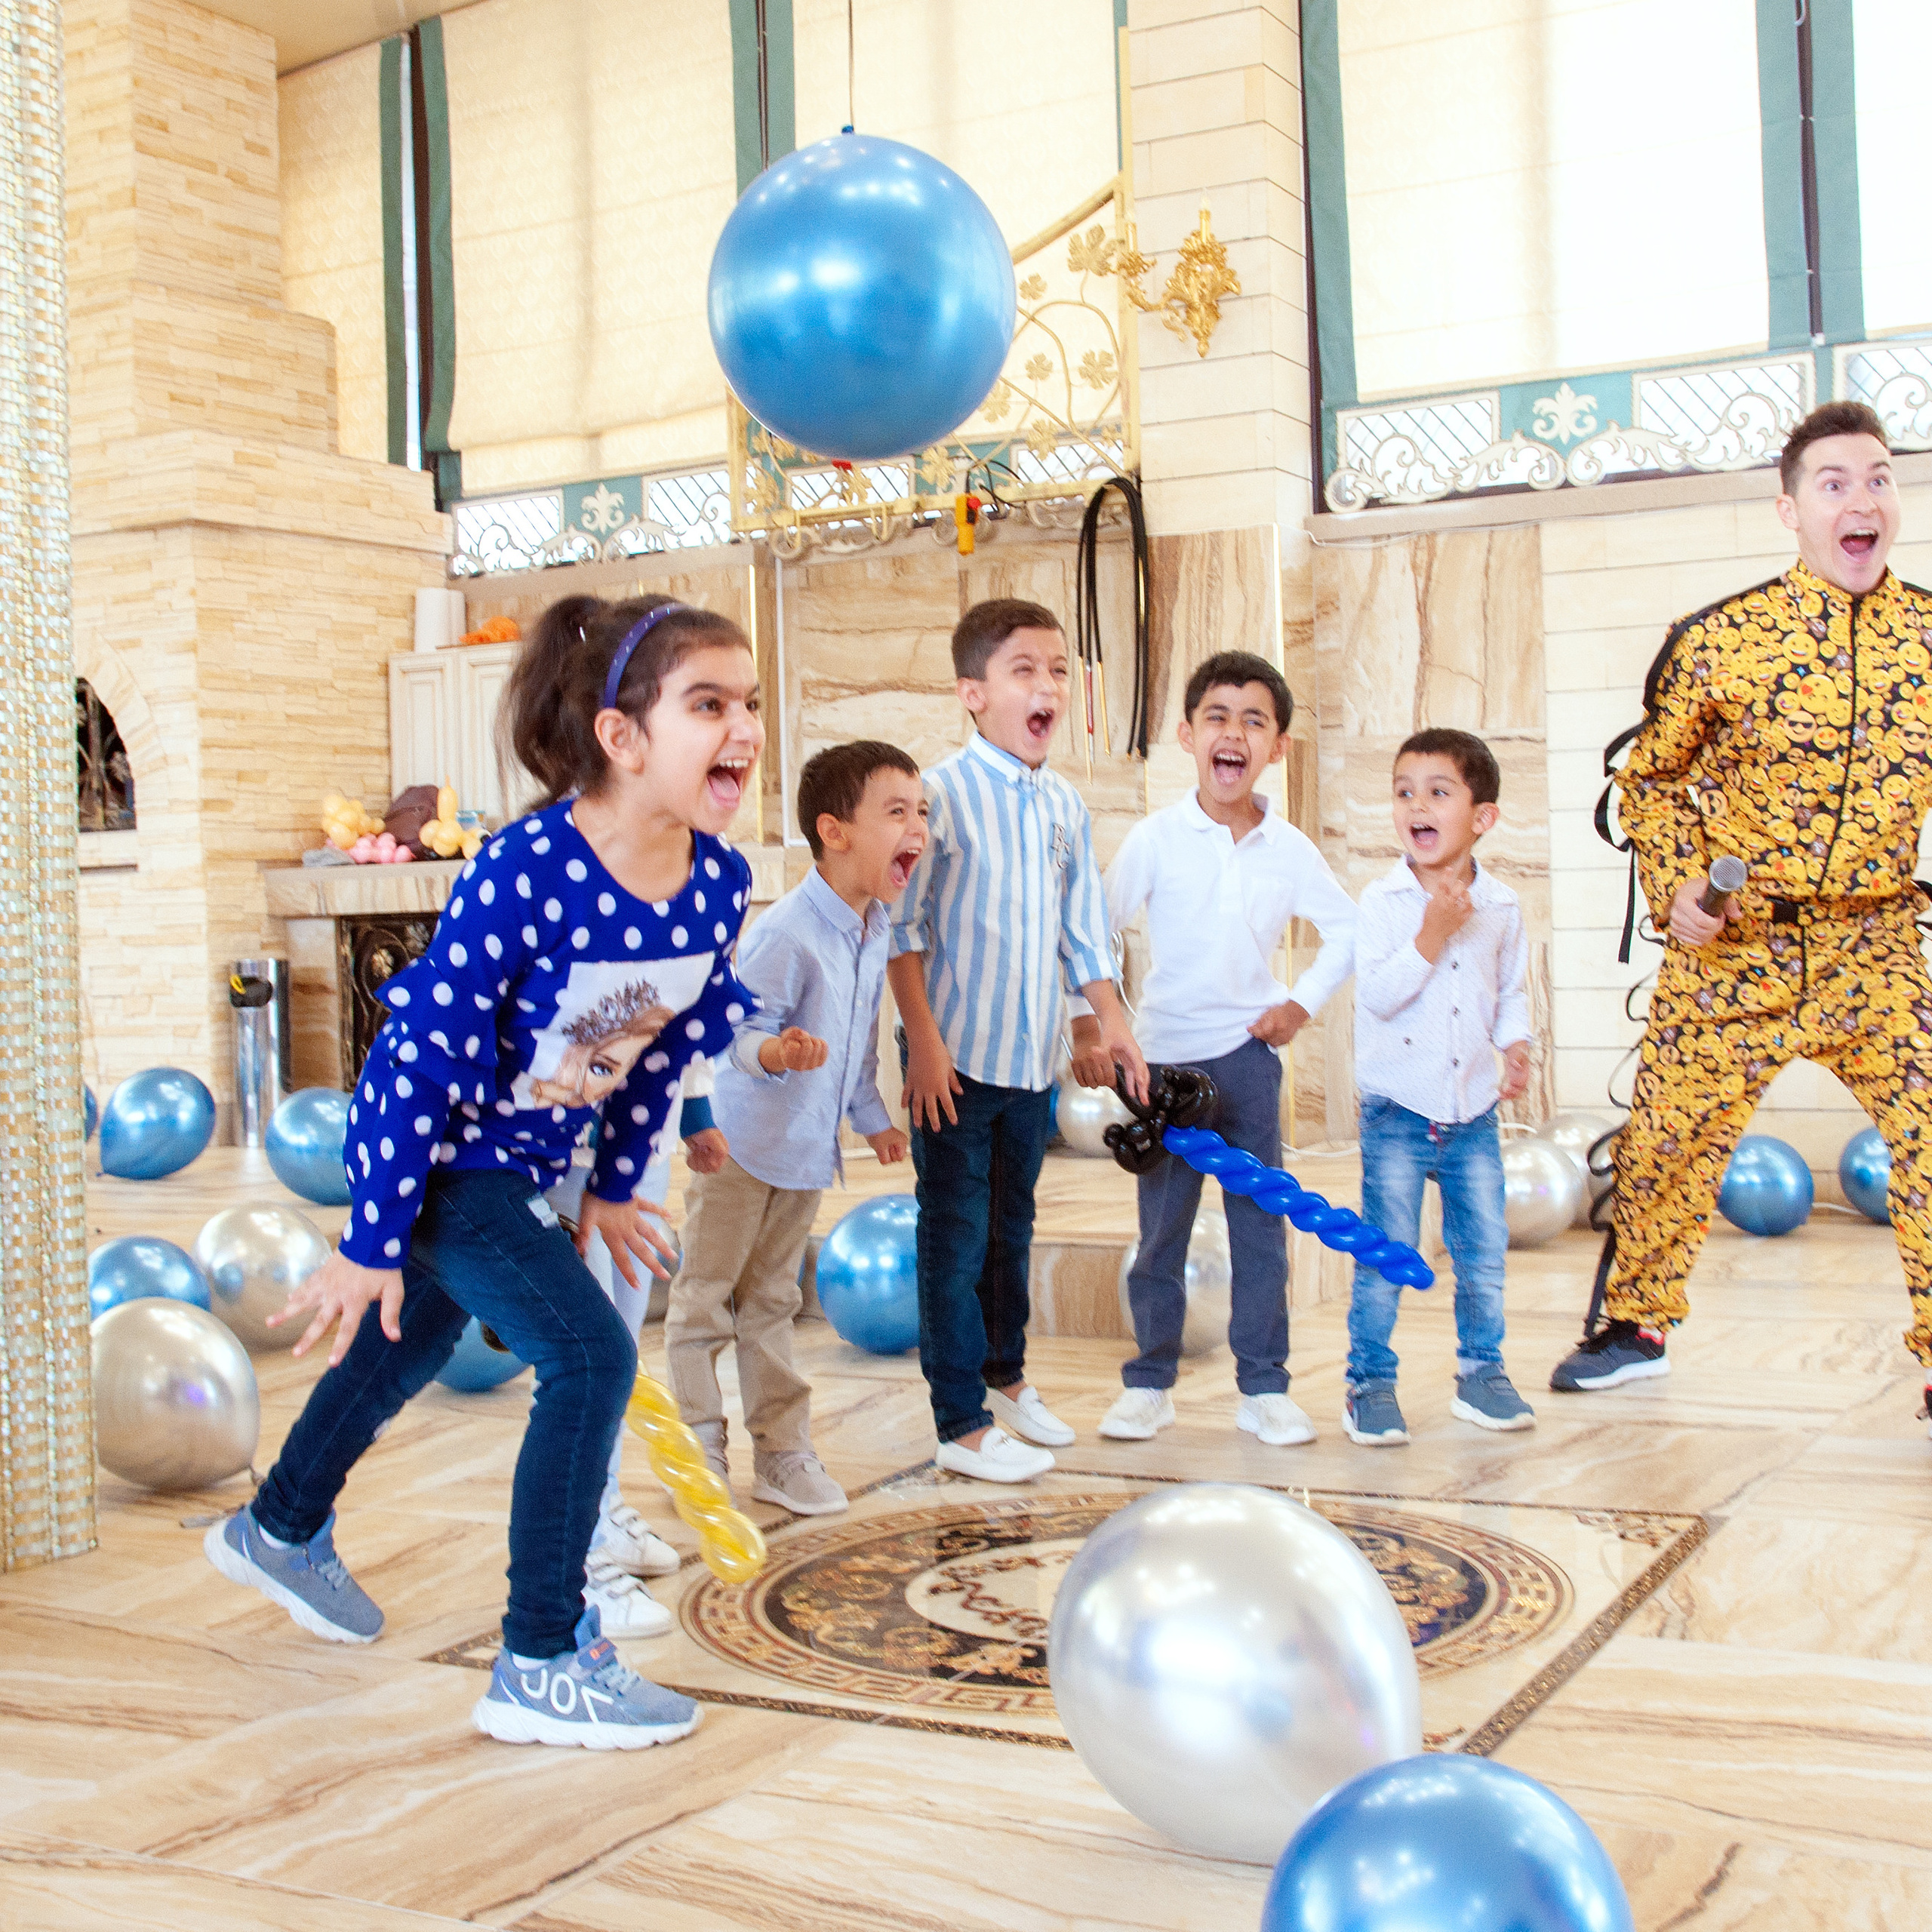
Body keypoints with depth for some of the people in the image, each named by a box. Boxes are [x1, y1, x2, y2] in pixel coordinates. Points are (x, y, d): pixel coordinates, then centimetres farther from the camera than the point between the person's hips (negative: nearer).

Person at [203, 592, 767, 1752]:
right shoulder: (523, 873, -34)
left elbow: (661, 1046, 2)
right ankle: (542, 1666, -4)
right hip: (436, 1146, -8)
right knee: (591, 1359, -18)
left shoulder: (719, 883, -14)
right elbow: (426, 1053, -27)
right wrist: (373, 1243, -21)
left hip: (528, 1157, 8)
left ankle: (281, 1531, 55)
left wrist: (614, 1187, 12)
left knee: (417, 1342, 27)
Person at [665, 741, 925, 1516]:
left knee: (771, 1303, 17)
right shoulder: (785, 934, -25)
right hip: (741, 1141, -7)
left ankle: (782, 1452, 23)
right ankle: (699, 1450, 17)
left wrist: (872, 1118, 23)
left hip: (808, 1148, 8)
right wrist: (775, 1052, -47)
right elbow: (741, 1032, -25)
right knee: (705, 1299, 5)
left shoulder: (876, 929, 2)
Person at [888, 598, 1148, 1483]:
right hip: (957, 1057, -6)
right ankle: (963, 1425, 11)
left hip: (1033, 1057, 6)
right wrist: (925, 1041, -16)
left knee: (1013, 1225, 19)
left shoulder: (1065, 806, 7)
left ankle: (1005, 1371, 38)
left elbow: (1083, 932, 16)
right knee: (955, 1238, 2)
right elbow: (902, 930, -12)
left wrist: (1112, 1025, 13)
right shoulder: (941, 794, -12)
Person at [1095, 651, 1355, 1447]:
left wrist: (1302, 1001, 5)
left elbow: (1347, 930, 14)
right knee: (1161, 1227, 6)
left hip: (1249, 1052, 2)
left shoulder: (1290, 849, 0)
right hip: (1166, 1054, -2)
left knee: (1261, 1223, 4)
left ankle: (1263, 1387, 13)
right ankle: (1150, 1382, 17)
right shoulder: (1156, 839, -7)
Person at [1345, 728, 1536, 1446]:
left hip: (1473, 1109, 4)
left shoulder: (1499, 906, 2)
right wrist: (1432, 934, -24)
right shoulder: (1382, 901, -9)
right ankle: (1370, 1382, 12)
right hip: (1397, 1111, -3)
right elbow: (1377, 994, -19)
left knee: (1483, 1253, 10)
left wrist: (1516, 1049, -1)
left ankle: (1481, 1373, 25)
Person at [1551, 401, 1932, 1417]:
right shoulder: (1724, 640, -7)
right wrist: (1674, 888, -7)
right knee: (1665, 1140, 9)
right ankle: (1633, 1327, 31)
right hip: (1734, 946, -1)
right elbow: (1649, 776, 5)